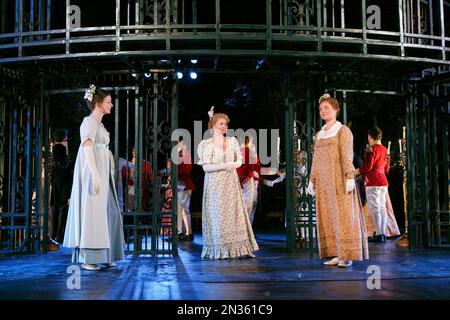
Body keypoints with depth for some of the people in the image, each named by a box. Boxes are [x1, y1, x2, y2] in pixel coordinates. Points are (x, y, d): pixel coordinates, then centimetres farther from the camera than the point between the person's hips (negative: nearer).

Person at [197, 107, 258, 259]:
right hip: (215, 184, -3)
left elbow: (240, 160, 9)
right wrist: (224, 166, -17)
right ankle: (218, 251, 3)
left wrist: (234, 164, -12)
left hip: (231, 183, 3)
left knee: (234, 213, 1)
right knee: (217, 215, -3)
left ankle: (237, 248, 4)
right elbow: (206, 167, -9)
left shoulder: (233, 141, 9)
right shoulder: (207, 144, -2)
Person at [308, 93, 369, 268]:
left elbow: (347, 156, -9)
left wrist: (350, 177, -18)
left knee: (343, 216, -5)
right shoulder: (319, 135, 17)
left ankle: (347, 255, -1)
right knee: (327, 218, 4)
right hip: (323, 182, 6)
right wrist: (312, 180, 12)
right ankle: (335, 254, 9)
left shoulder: (343, 131, 0)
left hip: (339, 180, -6)